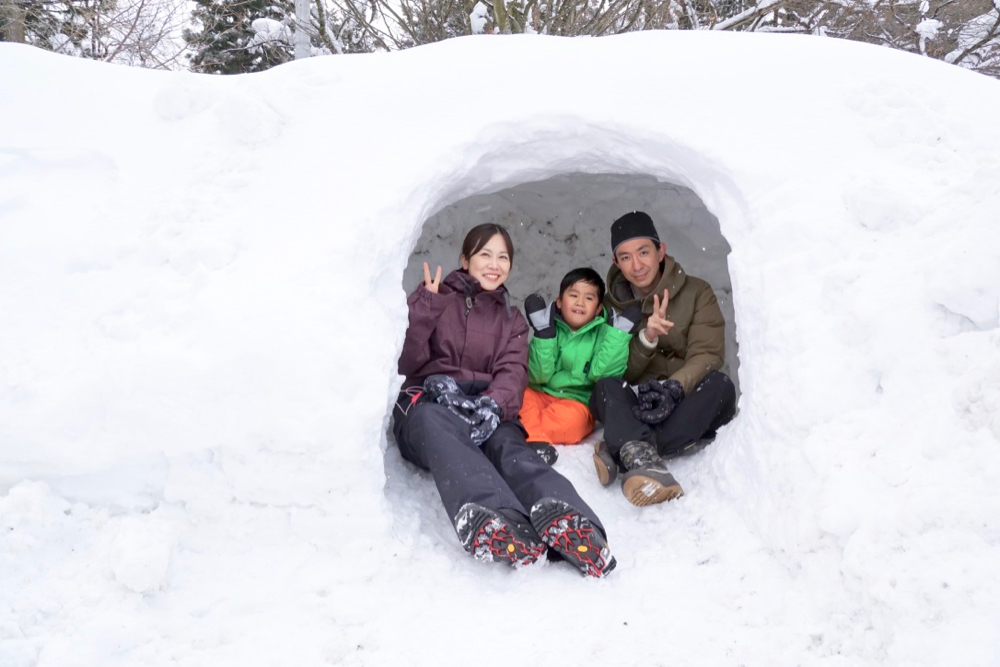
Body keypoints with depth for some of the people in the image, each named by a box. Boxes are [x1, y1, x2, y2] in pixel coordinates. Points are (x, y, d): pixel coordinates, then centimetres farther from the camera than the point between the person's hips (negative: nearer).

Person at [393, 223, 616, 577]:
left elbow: (512, 373, 4)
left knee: (508, 443, -34)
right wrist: (423, 309, -9)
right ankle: (490, 521, -68)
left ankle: (565, 521, -65)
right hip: (428, 404, -2)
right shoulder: (435, 301, 17)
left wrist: (493, 404, -19)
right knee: (443, 431, -40)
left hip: (486, 409, 2)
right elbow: (405, 363, 4)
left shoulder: (512, 320, 24)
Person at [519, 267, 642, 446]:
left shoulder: (603, 333, 0)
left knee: (569, 419, -34)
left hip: (577, 403, -2)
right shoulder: (552, 329, 3)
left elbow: (600, 374, -16)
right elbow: (538, 376, -8)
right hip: (541, 394, 2)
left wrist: (618, 333, -17)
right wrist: (544, 333, -18)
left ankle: (527, 433, -22)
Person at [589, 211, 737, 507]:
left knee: (720, 384, -31)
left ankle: (625, 453, -43)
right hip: (635, 410, 1)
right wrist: (646, 338, -23)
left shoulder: (697, 292, 1)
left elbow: (706, 356, -11)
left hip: (687, 410, 0)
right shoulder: (611, 305, 5)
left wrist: (673, 387, -30)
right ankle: (644, 459, -57)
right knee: (605, 387, -29)